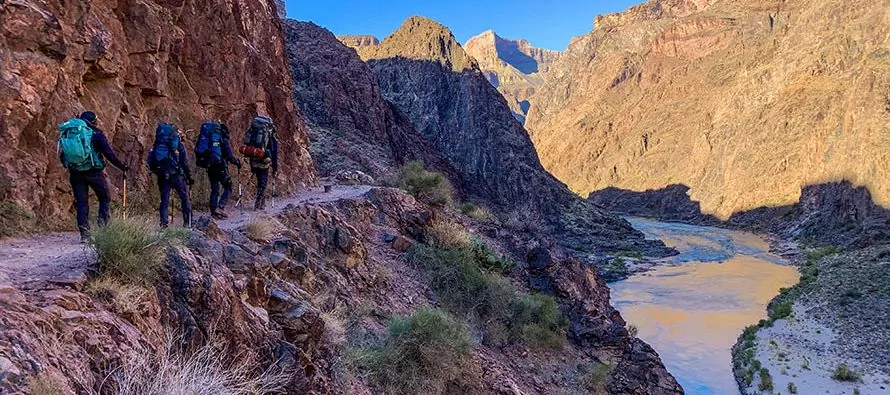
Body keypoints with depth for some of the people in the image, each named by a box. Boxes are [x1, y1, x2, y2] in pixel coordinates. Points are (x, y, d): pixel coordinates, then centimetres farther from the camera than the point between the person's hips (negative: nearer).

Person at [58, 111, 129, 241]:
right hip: (94, 173, -4)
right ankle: (103, 226, 1)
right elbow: (109, 154, -10)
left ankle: (84, 234, 3)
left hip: (75, 175, 4)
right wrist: (122, 167, 0)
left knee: (81, 203, 8)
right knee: (105, 199, 14)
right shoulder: (96, 134, -6)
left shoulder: (67, 134, 9)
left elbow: (62, 157, 12)